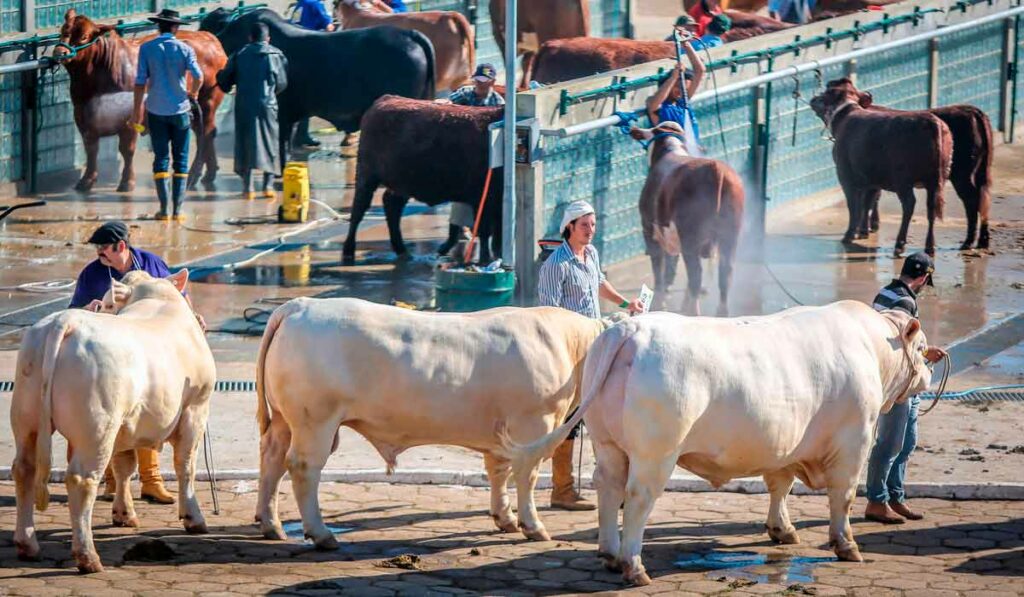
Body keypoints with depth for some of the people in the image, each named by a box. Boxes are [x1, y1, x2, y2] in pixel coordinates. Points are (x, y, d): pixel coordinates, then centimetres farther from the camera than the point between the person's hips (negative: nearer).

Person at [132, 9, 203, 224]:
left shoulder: (146, 49, -3)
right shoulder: (184, 49, -4)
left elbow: (140, 82, -5)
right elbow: (198, 77, -15)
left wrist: (137, 114, 0)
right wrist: (193, 94, 6)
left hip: (156, 111, 0)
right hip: (180, 110, 0)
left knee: (160, 159, 6)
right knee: (181, 160, 7)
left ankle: (164, 209, 1)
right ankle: (177, 209, 3)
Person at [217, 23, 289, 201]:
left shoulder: (239, 55, 3)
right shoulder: (277, 55, 2)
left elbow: (224, 81, 4)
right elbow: (282, 84, 7)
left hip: (244, 105, 1)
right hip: (267, 105, -1)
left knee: (244, 144, 7)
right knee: (269, 144, 9)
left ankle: (247, 187, 3)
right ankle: (268, 185, 4)